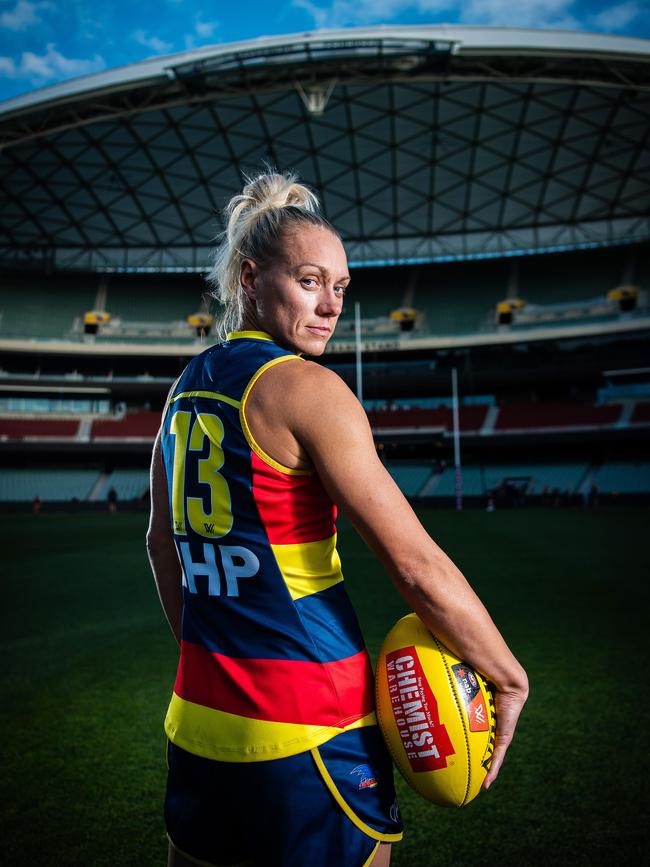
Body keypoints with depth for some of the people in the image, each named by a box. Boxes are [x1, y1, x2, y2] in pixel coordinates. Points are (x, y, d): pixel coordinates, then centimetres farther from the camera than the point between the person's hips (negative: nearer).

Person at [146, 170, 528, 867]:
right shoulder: (306, 389, -17)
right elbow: (419, 569, -19)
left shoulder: (185, 387, 6)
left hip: (197, 710, 7)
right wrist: (510, 680, -5)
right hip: (308, 725, -7)